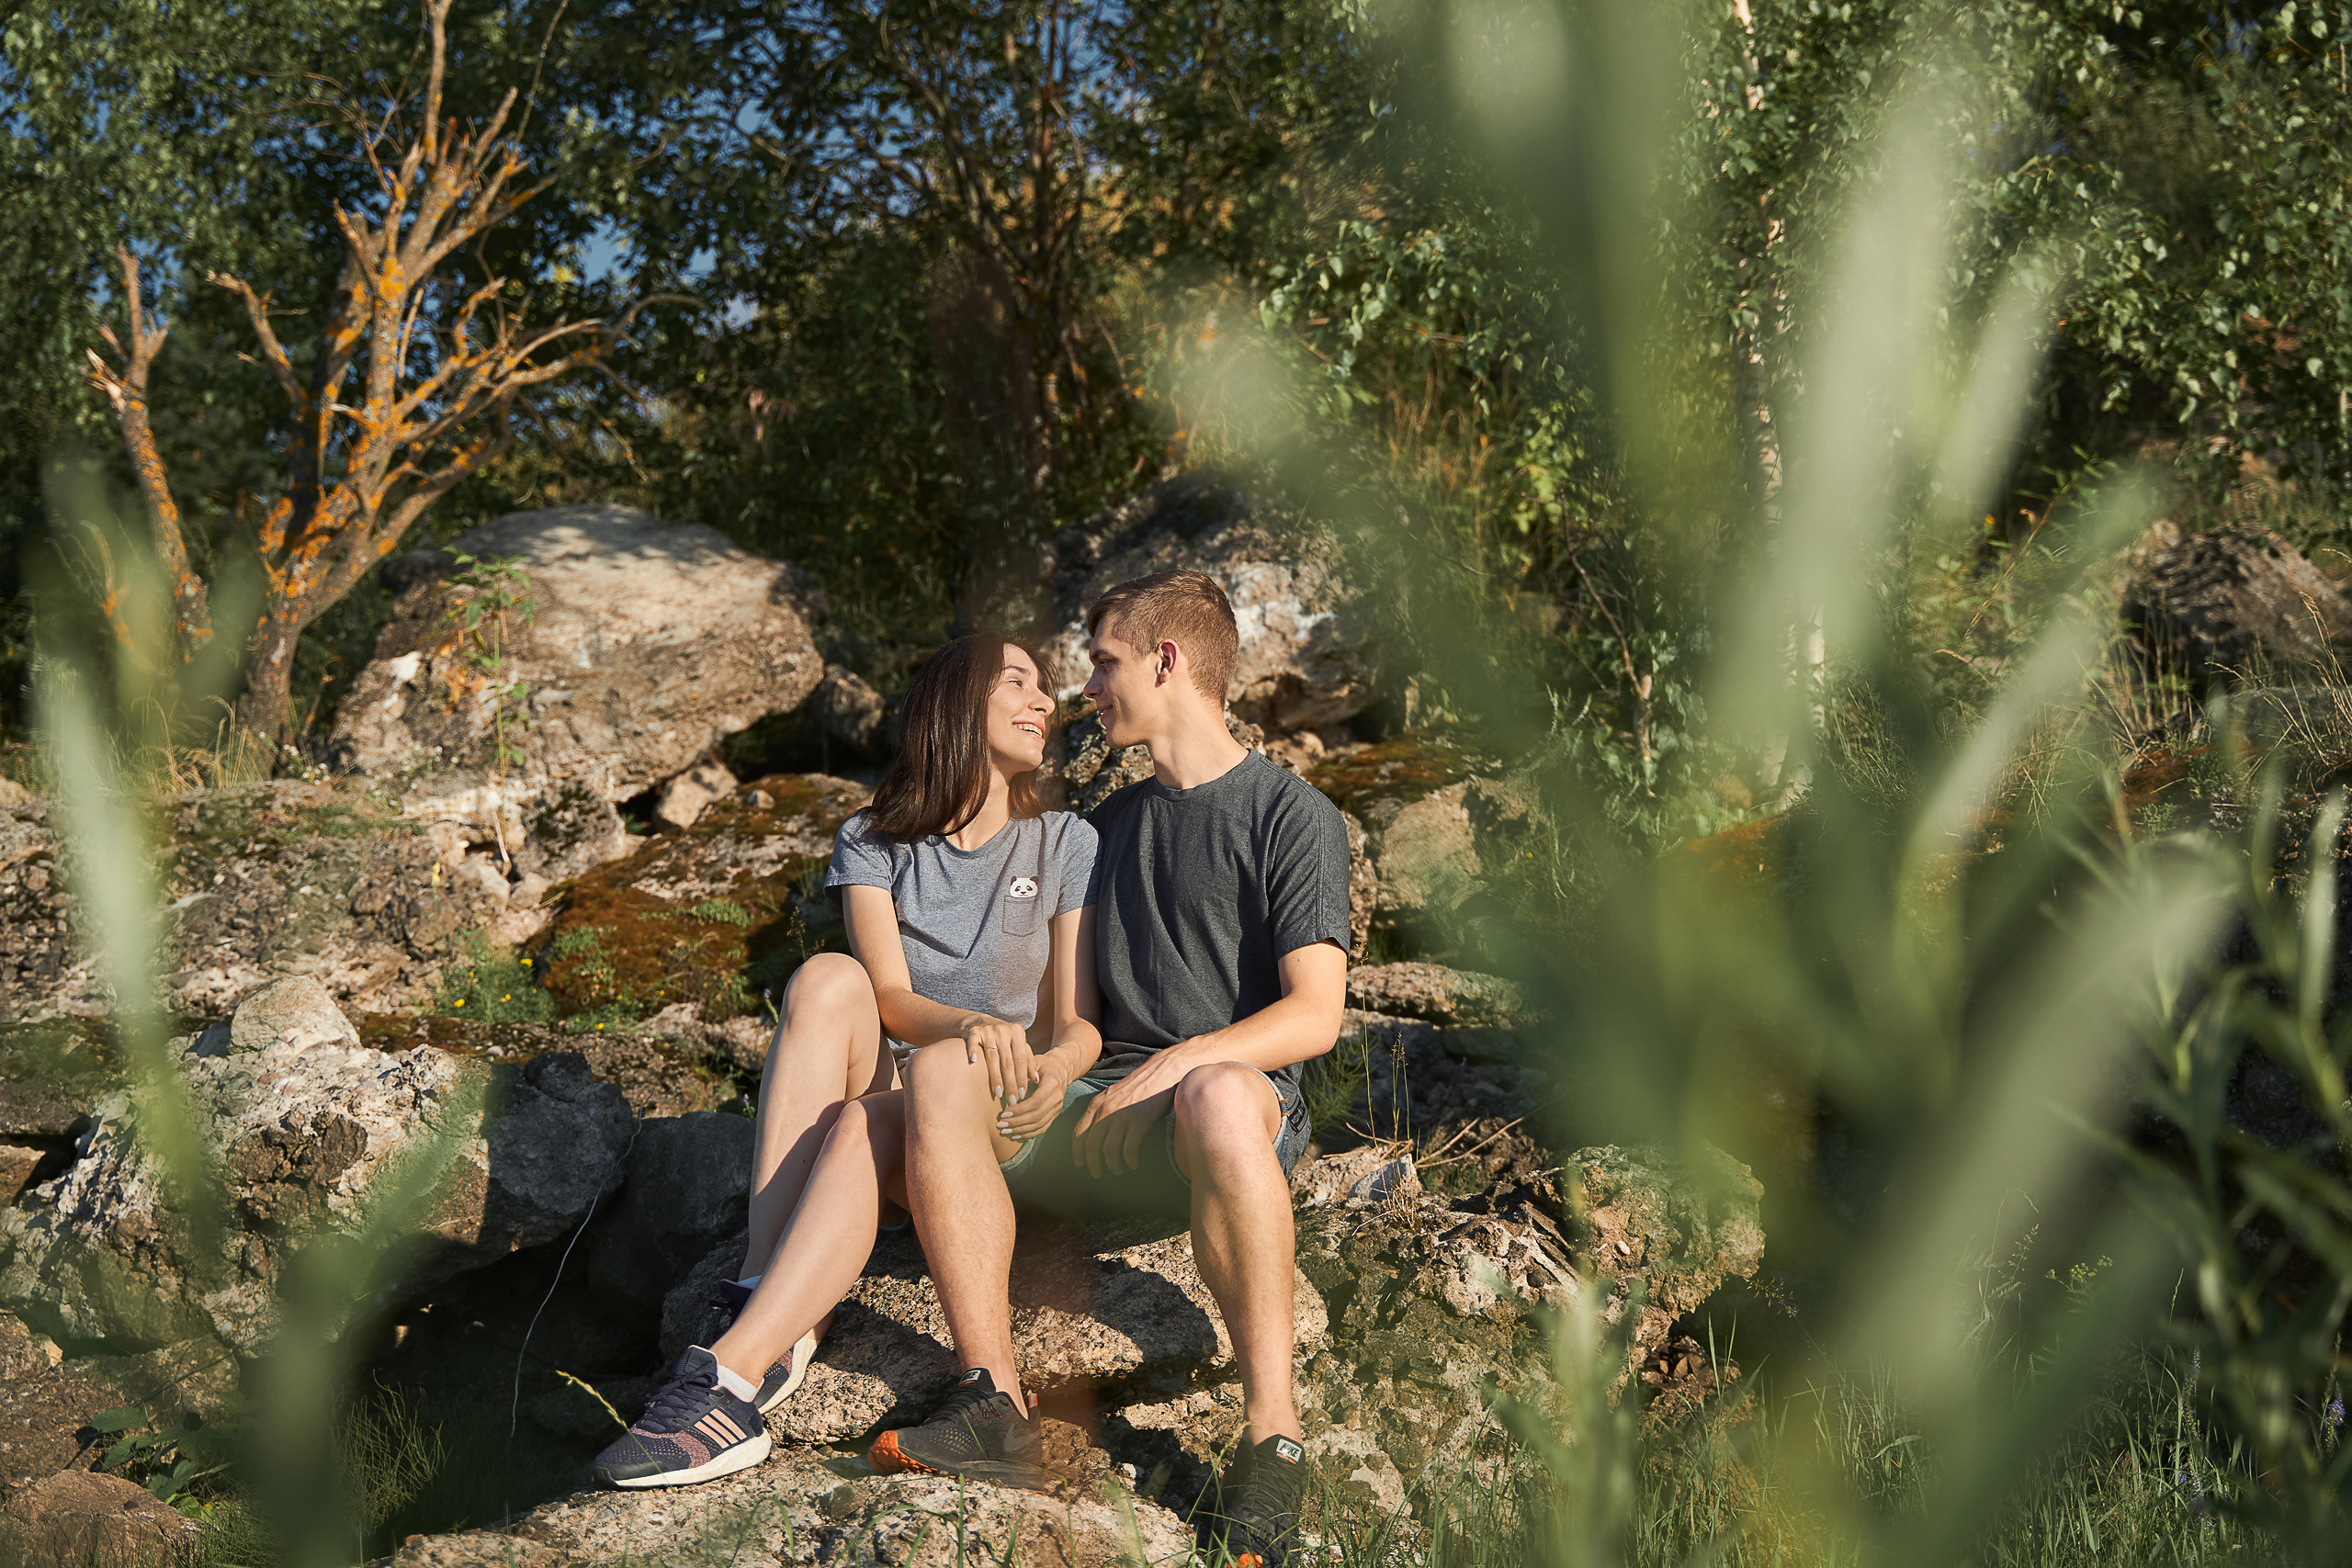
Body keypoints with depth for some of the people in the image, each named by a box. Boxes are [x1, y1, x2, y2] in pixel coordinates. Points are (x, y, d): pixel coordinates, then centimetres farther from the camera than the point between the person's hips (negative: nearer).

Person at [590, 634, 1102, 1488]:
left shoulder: (1066, 846, 9)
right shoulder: (872, 843, 9)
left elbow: (1077, 1021, 3)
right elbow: (887, 998, -6)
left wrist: (1057, 1065, -23)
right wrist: (970, 1023, -29)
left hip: (993, 1124, -1)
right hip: (886, 1090, 1)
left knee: (866, 1125, -35)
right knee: (827, 979, -30)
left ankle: (732, 1375, -47)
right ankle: (769, 1304, -38)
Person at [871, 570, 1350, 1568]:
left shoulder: (1291, 815, 5)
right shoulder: (1110, 825, 26)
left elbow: (1314, 1015, -6)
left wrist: (1181, 1061, -19)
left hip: (1242, 1098, -5)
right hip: (1098, 1109, 5)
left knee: (1221, 1098, -42)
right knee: (938, 1072, -24)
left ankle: (1273, 1439, -34)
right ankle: (994, 1402, -29)